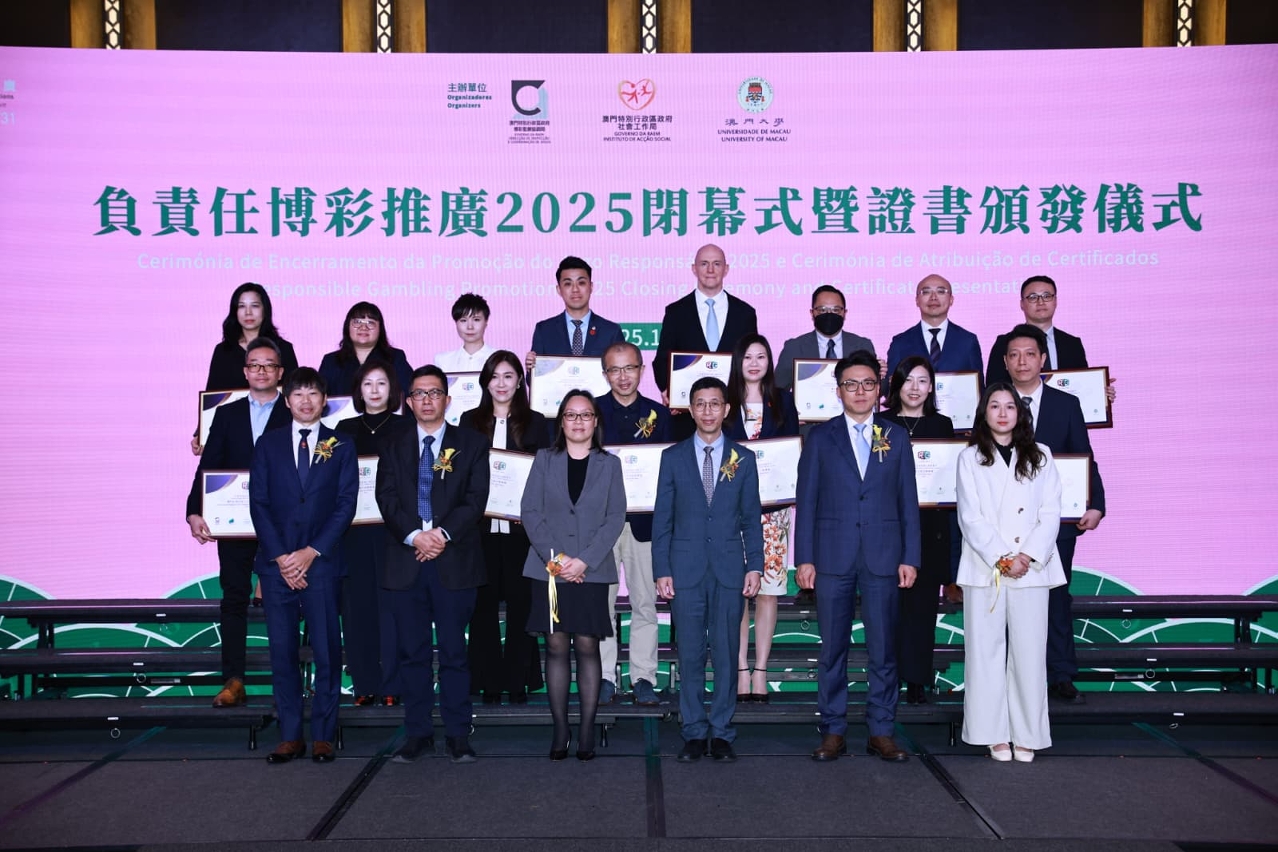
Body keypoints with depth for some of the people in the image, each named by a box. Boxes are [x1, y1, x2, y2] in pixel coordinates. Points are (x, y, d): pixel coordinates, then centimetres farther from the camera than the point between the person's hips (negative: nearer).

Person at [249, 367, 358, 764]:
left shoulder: (341, 446, 7)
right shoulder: (268, 444, 11)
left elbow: (346, 504, 0)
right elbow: (258, 503, 4)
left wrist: (311, 552, -9)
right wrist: (280, 556, -6)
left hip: (322, 563, -1)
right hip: (276, 562, 1)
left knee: (327, 651, -1)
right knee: (282, 651, 3)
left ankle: (323, 736, 8)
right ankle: (290, 735, 12)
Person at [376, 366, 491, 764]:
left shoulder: (471, 445, 8)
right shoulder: (393, 448, 13)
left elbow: (476, 499, -2)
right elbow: (387, 499, 1)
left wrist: (443, 534, -15)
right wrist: (414, 536, -15)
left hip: (454, 561, -2)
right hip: (406, 562, 2)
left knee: (453, 652, 2)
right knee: (412, 652, 6)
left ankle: (458, 735, 10)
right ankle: (417, 733, 15)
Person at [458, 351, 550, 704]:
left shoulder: (535, 422, 7)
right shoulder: (470, 421, 10)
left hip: (521, 525, -1)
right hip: (480, 525, 1)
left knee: (520, 602, 2)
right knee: (483, 603, 2)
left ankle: (518, 679, 10)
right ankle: (488, 680, 11)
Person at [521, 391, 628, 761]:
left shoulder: (609, 464, 8)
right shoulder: (544, 460, 9)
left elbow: (616, 517, 0)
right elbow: (529, 511, 2)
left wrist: (584, 560, -10)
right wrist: (555, 557, -10)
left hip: (591, 570, -1)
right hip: (549, 568, 1)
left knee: (587, 647, -1)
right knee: (556, 647, 2)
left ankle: (587, 731, 6)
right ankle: (560, 730, 9)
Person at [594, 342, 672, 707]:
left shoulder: (659, 414, 8)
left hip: (644, 520, 1)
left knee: (645, 603, 3)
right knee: (601, 602, 3)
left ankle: (644, 678, 11)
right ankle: (604, 677, 12)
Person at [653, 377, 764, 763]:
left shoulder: (743, 459, 7)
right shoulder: (673, 457, 6)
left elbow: (751, 518, 8)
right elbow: (662, 520, 5)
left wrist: (755, 566, -1)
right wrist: (662, 570, -1)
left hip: (729, 570, 0)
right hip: (686, 570, 0)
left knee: (726, 655, 3)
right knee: (690, 656, 3)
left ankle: (722, 734, 13)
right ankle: (694, 734, 13)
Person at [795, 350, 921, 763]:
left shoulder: (896, 437, 9)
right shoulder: (820, 437, 6)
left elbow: (908, 500, 8)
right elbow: (806, 501, 3)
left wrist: (910, 557, 1)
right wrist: (804, 558, -3)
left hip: (883, 557, 1)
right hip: (833, 557, -1)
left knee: (883, 649, 5)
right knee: (832, 649, 4)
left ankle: (880, 732, 15)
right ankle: (833, 732, 14)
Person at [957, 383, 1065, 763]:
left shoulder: (1040, 456, 12)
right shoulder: (970, 458, 7)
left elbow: (1050, 513, 4)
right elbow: (970, 518, -1)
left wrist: (1029, 556, -10)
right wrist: (1000, 559, -12)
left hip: (1032, 569, 1)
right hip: (984, 569, -1)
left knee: (1030, 652, 1)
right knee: (987, 650, -1)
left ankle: (1027, 735, 8)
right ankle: (995, 734, 6)